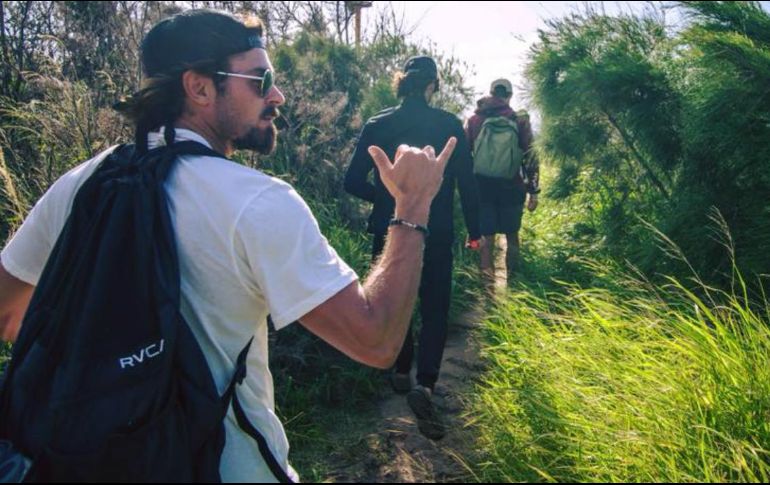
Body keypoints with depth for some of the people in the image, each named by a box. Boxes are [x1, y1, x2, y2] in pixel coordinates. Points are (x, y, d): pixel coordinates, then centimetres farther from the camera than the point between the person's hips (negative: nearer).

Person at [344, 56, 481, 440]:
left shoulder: (377, 126, -2)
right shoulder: (449, 125, -5)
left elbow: (353, 182, -4)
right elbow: (466, 182, -4)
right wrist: (474, 229, 6)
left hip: (389, 232, 2)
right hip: (436, 235, -2)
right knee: (435, 310, 6)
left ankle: (401, 373, 33)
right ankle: (424, 384, -13)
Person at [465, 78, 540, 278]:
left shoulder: (473, 120, 5)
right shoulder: (519, 120, -1)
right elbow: (530, 156, -3)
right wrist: (533, 190, 1)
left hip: (482, 187, 1)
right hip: (511, 188, -1)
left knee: (486, 236, 9)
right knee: (512, 236, 13)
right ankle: (512, 279, 16)